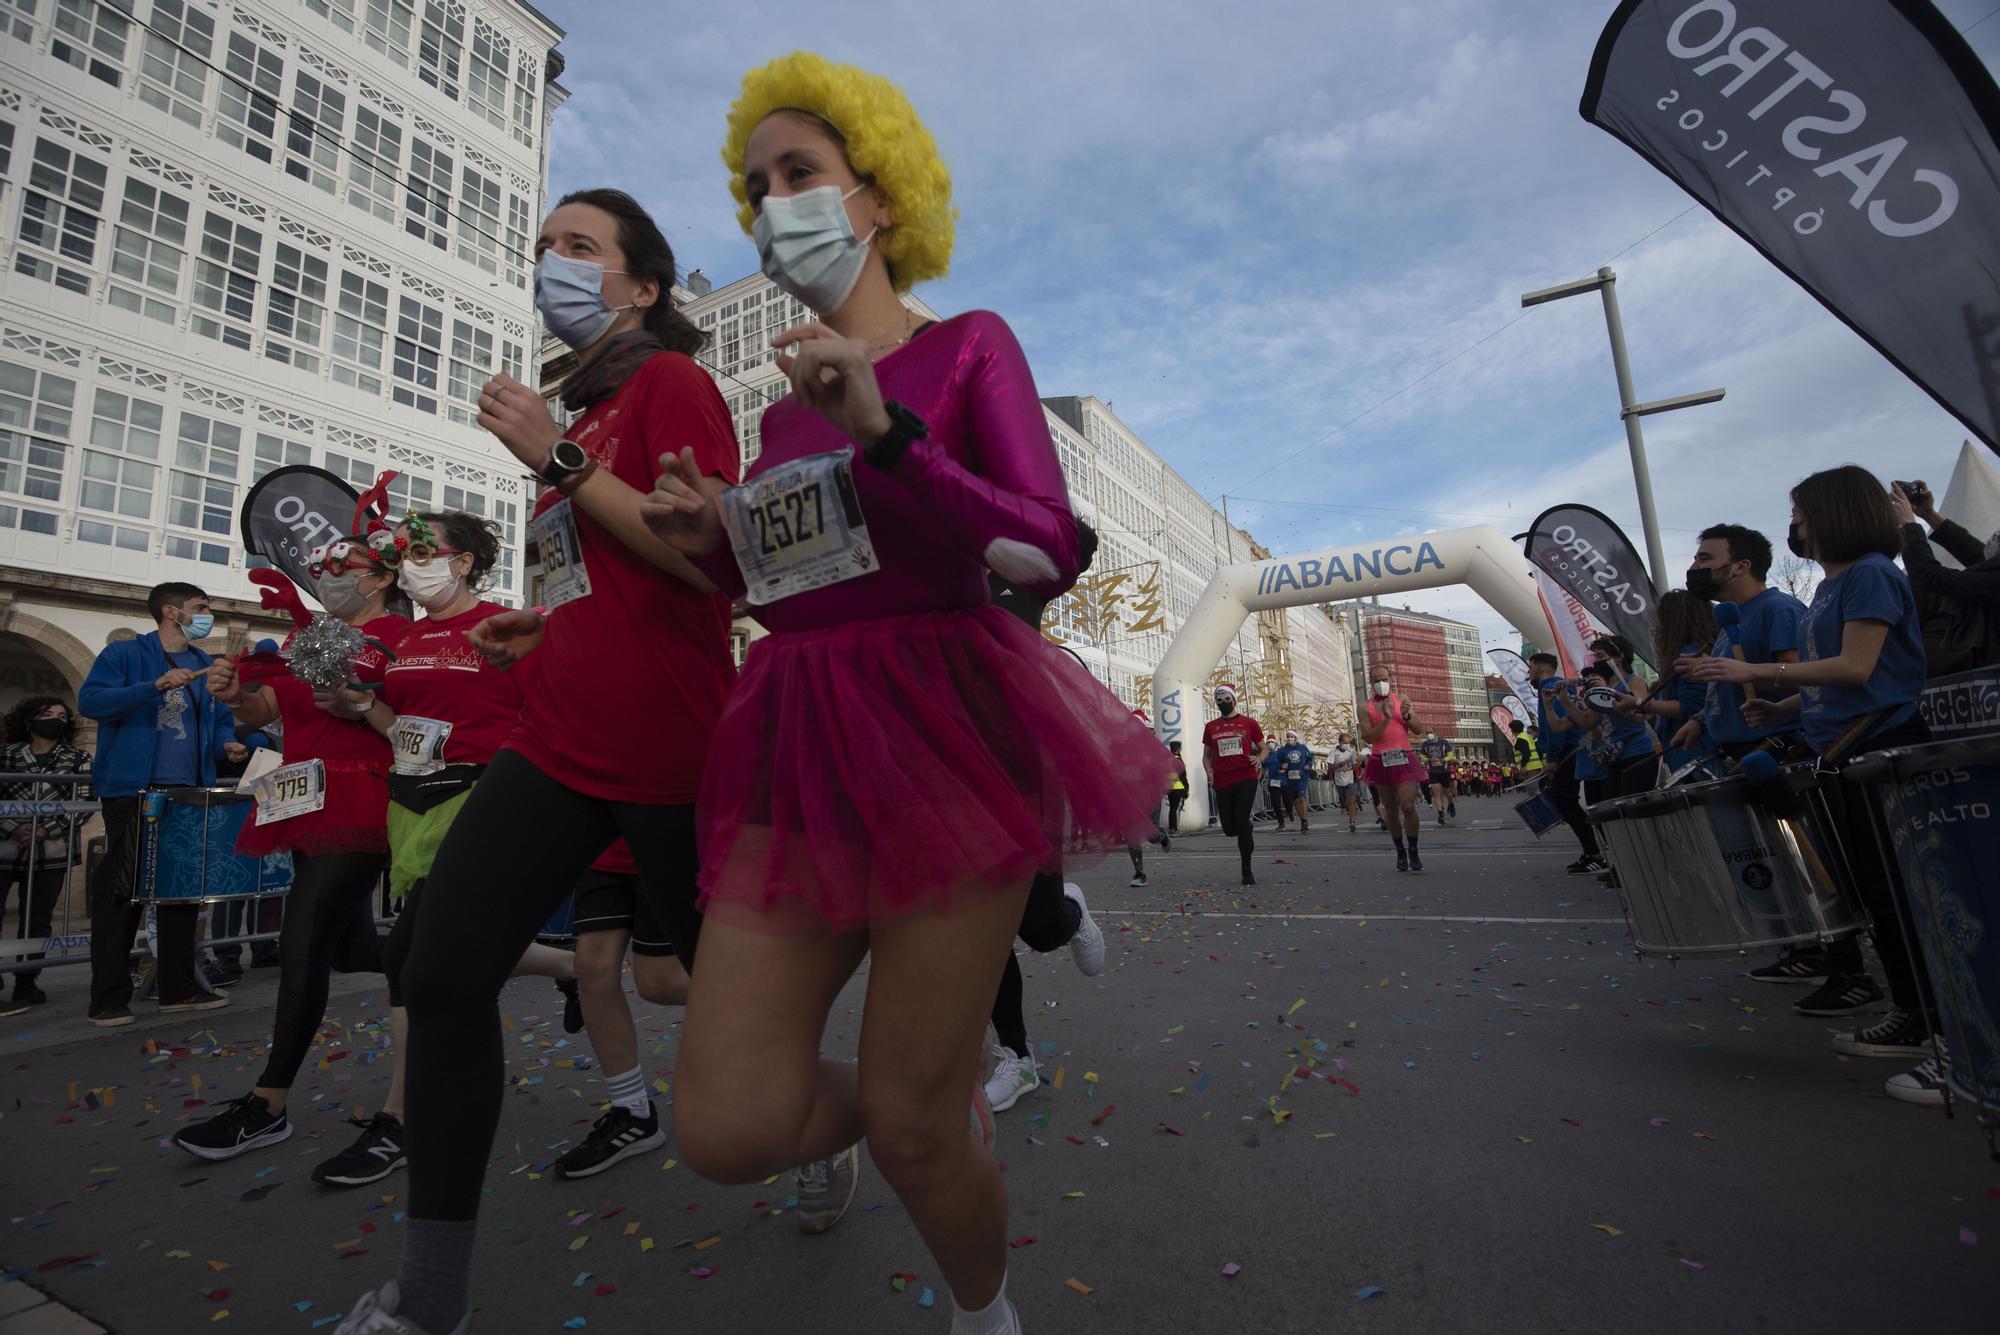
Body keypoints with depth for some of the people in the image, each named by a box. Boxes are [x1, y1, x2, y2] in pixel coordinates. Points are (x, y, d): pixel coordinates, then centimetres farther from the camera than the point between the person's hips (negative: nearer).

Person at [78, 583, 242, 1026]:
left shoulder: (207, 667, 14)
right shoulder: (124, 653, -2)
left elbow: (222, 721, 17)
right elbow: (90, 700, -16)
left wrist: (227, 744, -4)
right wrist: (155, 686, -26)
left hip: (190, 794, 6)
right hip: (133, 791, -6)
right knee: (122, 891, -1)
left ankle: (179, 988, 20)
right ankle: (109, 998, 8)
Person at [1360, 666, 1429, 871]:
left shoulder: (1401, 700, 9)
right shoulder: (1366, 707, 4)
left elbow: (1417, 729, 8)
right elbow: (1368, 737, -5)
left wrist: (1406, 716, -11)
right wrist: (1386, 718, -15)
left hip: (1404, 758, 0)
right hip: (1381, 761, 0)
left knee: (1408, 806, -13)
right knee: (1391, 809, 6)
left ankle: (1413, 850, 4)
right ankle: (1400, 853, 18)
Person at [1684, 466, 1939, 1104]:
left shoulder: (1871, 573, -10)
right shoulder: (1829, 586, 17)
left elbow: (1856, 668, -20)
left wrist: (1755, 672, -21)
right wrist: (1781, 708, 8)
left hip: (1883, 748, -10)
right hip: (1844, 756, 10)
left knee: (1907, 897, -6)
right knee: (1878, 894, 14)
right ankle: (1911, 1017, 25)